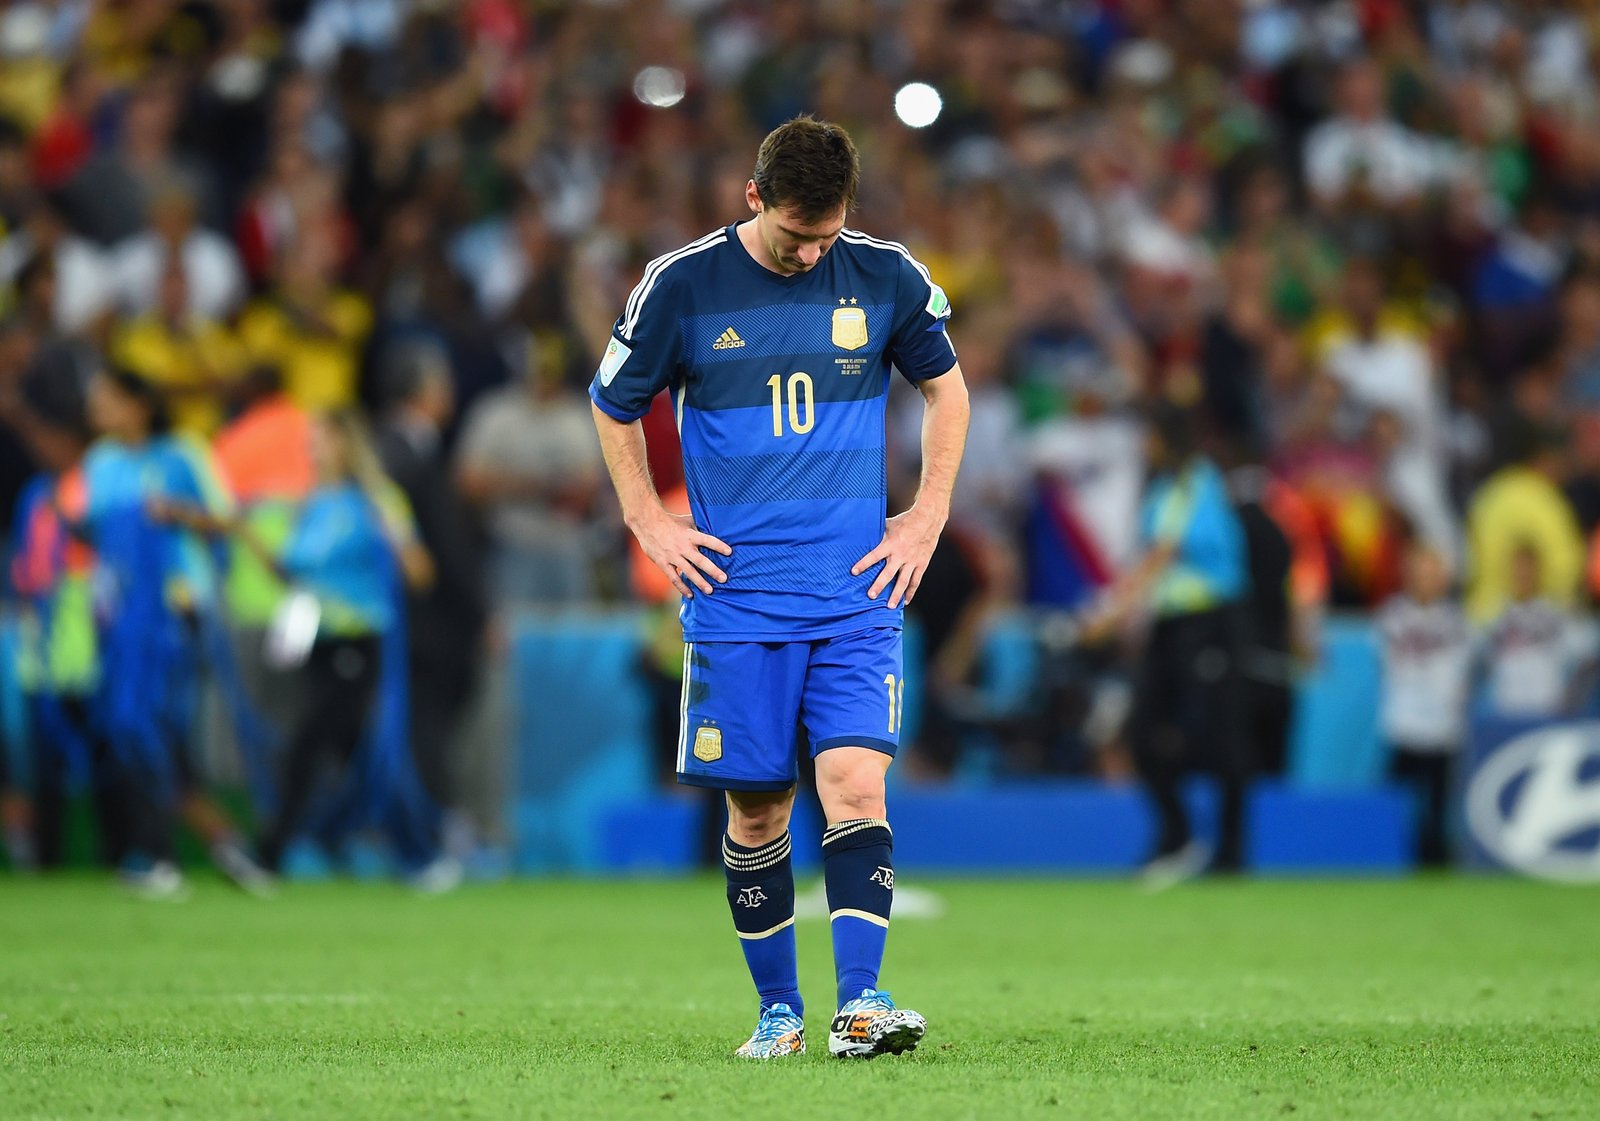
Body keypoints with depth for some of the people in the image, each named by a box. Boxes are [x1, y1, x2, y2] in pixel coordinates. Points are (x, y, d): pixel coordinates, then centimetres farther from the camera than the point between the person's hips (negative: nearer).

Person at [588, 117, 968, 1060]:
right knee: (757, 808, 3)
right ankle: (778, 1010, 16)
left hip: (859, 594, 0)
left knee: (856, 786, -14)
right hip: (737, 595, 0)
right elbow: (614, 406, 12)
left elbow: (946, 384, 18)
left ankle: (860, 1002, -19)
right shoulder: (682, 286, -3)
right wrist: (651, 525, 5)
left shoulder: (884, 277, 1)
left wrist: (929, 517, 10)